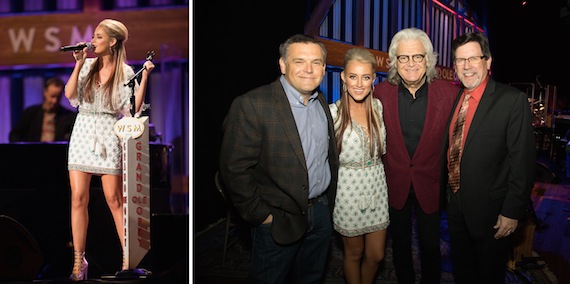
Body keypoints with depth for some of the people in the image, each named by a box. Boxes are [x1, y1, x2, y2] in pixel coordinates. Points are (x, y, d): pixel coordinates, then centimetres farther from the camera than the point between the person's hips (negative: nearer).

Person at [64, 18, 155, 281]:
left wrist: (144, 77, -14)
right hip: (82, 133, 3)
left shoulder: (125, 73, -2)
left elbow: (133, 109, -10)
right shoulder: (87, 65, 7)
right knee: (78, 198, 0)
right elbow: (69, 95, -4)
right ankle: (78, 260, 8)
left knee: (114, 199, -2)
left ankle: (129, 257, 8)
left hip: (109, 136, -3)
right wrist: (78, 64, -8)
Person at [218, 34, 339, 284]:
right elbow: (235, 168, -20)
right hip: (278, 220, -6)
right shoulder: (251, 105, -19)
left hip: (321, 213, 6)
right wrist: (260, 215, -16)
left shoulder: (322, 102, 5)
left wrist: (328, 202, 11)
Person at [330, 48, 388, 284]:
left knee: (376, 255, 11)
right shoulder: (333, 112, -12)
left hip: (376, 186, 4)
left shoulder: (378, 106, 1)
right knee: (354, 253, 12)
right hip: (348, 190, -4)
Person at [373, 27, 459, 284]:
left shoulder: (449, 92, -11)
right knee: (400, 244, 18)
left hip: (430, 185, -1)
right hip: (395, 184, 1)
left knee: (430, 246, 13)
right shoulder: (382, 92, -7)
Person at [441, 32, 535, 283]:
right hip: (455, 204, 6)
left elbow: (522, 162, -17)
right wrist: (442, 189, 12)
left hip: (490, 212, -6)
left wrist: (513, 212, -18)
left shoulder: (513, 100, -15)